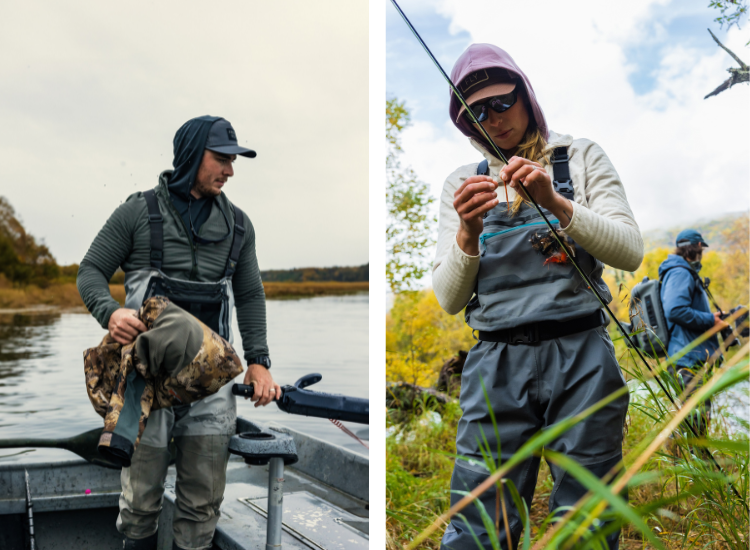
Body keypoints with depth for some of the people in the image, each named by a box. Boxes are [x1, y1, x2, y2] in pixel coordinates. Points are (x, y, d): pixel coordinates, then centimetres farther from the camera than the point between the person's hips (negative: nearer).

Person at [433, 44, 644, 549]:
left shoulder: (581, 158, 9)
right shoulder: (462, 185, 12)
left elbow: (631, 252, -2)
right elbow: (450, 300, 5)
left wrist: (557, 204, -17)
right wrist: (468, 235, -14)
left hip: (580, 357, 0)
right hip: (497, 365, 1)